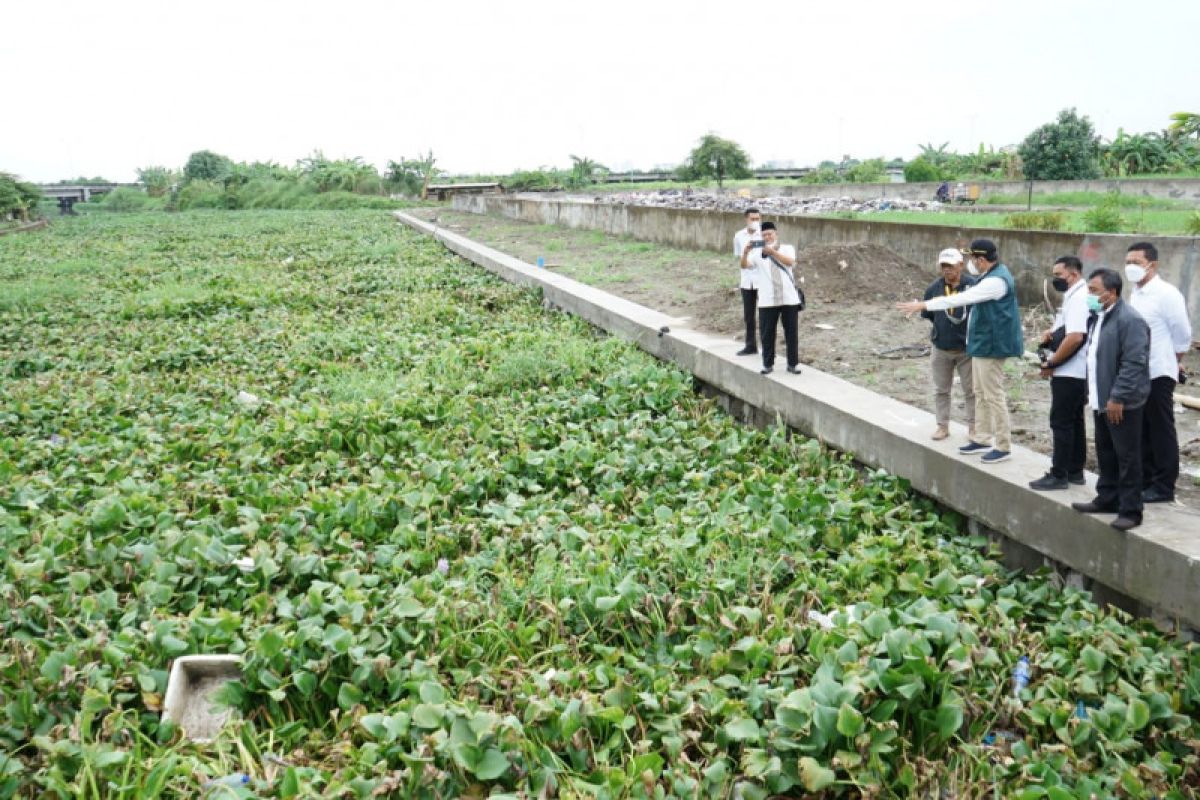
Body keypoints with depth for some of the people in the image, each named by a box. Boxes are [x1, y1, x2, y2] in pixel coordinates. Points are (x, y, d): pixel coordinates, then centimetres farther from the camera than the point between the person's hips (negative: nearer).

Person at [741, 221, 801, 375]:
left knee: (792, 332, 4)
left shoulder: (787, 249, 5)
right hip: (767, 300, 0)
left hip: (789, 298, 0)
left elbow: (790, 261, -17)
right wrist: (745, 251, -31)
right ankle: (768, 364, 13)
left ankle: (793, 363, 14)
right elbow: (744, 265, -11)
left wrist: (772, 251, -30)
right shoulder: (757, 252, 4)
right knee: (767, 334, 3)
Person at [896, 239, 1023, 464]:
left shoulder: (995, 281, -24)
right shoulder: (994, 272, 8)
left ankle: (1003, 447, 4)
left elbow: (960, 299, -28)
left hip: (991, 344, -11)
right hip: (982, 343, 11)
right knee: (981, 394, 16)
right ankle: (982, 439, 25)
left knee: (993, 396, -4)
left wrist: (922, 305, -28)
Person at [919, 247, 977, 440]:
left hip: (967, 349, -3)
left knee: (971, 390, 8)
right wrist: (941, 329, 6)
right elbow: (927, 315, 10)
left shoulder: (973, 286, -12)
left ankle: (973, 427, 20)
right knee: (941, 390, 11)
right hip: (941, 349, 3)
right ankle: (942, 425, 23)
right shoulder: (934, 288, -1)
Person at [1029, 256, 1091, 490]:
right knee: (1074, 422, 15)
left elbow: (1075, 337, -27)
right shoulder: (1075, 295, 14)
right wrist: (1052, 333, 5)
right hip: (1075, 372, 10)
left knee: (1061, 423, -4)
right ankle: (1075, 471, 24)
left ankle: (1059, 475, 1)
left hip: (1068, 373, -10)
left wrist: (1050, 363, -18)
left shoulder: (1078, 298, -18)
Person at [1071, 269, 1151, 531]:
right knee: (1106, 455, 18)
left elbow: (1134, 363, -22)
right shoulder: (1101, 317, 13)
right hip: (1102, 401, 9)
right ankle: (1107, 499, 30)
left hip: (1122, 404, -9)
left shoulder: (1130, 320, -18)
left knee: (1127, 458, -1)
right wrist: (1093, 393, 17)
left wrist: (1118, 398, -22)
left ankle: (1130, 511, 6)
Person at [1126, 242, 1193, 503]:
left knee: (1162, 431, 1)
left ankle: (1164, 486, 8)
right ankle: (1145, 480, 23)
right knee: (1141, 431, 13)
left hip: (1158, 374, -7)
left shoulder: (1166, 294, -13)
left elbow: (1182, 334, -9)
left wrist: (1175, 363, 2)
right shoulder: (1135, 294, 10)